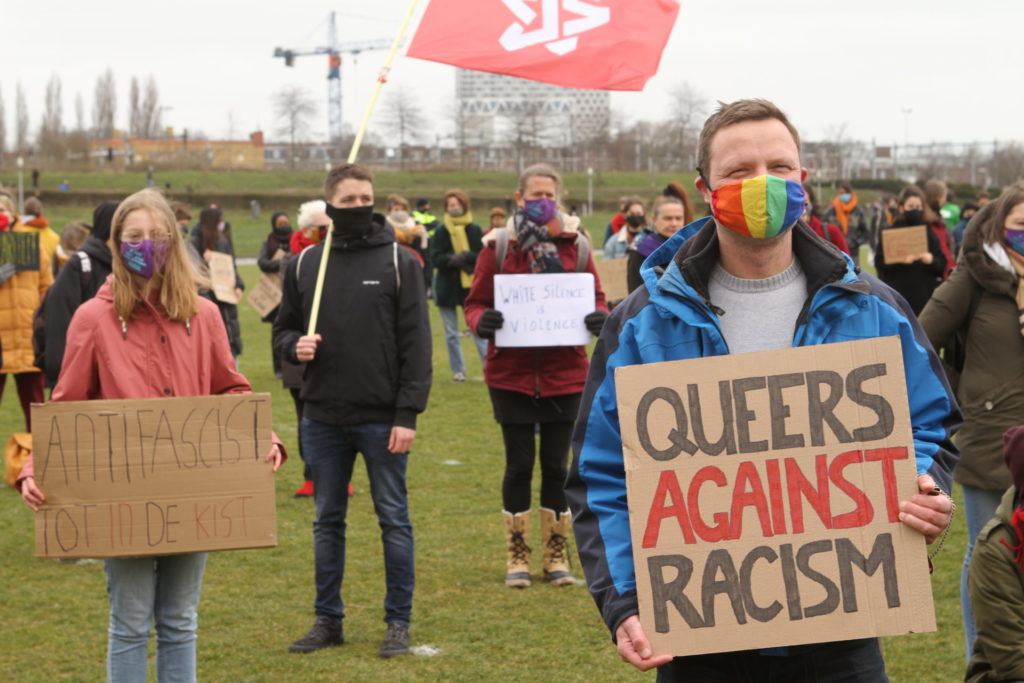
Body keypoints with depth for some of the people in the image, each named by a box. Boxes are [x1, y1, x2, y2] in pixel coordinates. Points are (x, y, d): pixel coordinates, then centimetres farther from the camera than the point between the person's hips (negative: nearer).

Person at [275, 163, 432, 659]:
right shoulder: (305, 264, 7)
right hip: (323, 418, 3)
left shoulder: (398, 262, -3)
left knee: (394, 520, 3)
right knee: (328, 521, 12)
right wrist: (295, 345, -9)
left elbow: (416, 343, -6)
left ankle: (399, 622, 12)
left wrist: (407, 414, -12)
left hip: (383, 419, -3)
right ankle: (328, 619, 22)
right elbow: (284, 327, 16)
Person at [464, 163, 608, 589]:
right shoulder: (499, 246, -1)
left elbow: (594, 295, 9)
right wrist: (481, 321, -21)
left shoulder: (574, 245, 3)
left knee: (556, 465, 8)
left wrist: (599, 316, -14)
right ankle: (517, 557, 16)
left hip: (564, 373, 1)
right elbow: (475, 302, 2)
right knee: (519, 463, 4)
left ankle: (557, 557, 19)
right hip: (512, 373, -1)